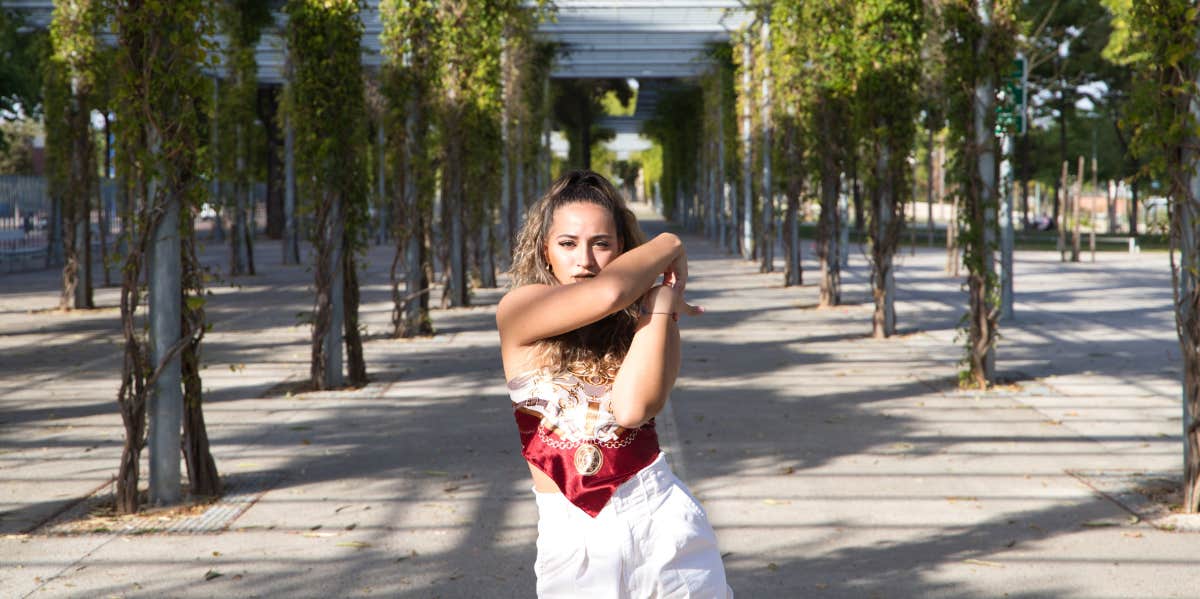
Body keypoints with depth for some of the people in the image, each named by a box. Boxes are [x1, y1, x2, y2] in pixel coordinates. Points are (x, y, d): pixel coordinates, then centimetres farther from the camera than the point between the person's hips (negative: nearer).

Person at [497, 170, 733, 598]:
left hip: (659, 520, 2)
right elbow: (606, 294, -21)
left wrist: (663, 298, -11)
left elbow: (632, 409, -16)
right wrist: (668, 246, -4)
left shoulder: (649, 324, 4)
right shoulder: (518, 312, -4)